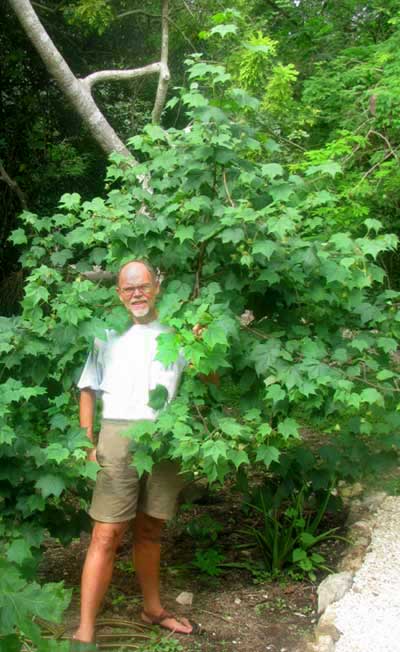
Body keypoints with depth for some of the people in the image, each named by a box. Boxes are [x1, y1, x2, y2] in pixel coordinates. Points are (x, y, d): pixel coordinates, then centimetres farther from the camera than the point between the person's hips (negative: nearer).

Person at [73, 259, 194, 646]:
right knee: (106, 536, -6)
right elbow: (87, 389, 9)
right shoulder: (108, 335, 9)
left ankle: (152, 609, 32)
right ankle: (84, 632, -1)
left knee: (150, 530, 15)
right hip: (119, 436, -2)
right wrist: (87, 440, -2)